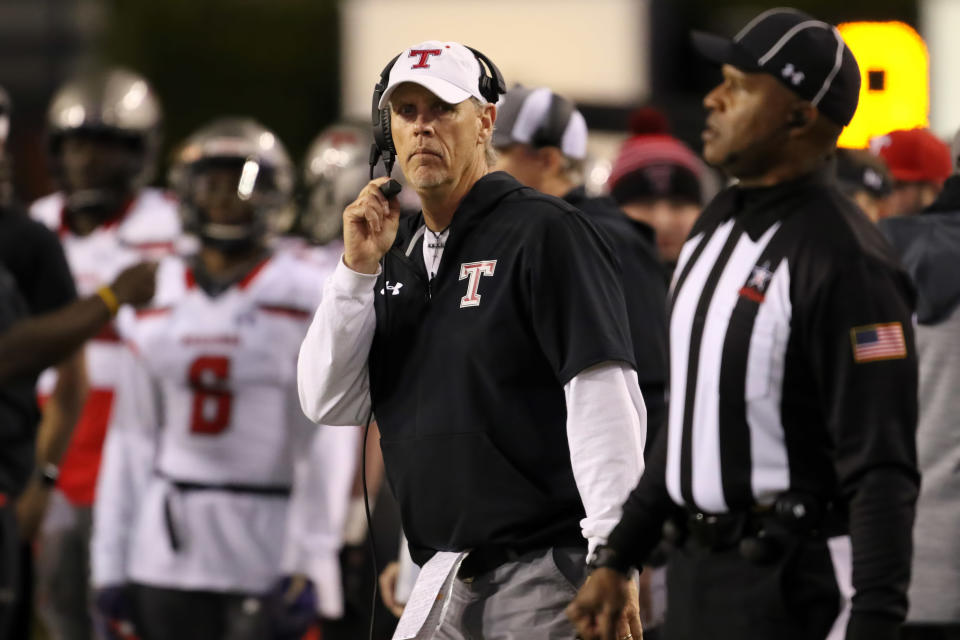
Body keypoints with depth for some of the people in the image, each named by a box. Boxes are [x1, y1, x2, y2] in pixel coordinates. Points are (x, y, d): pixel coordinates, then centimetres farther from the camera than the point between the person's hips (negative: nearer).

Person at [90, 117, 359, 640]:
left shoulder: (305, 298, -2)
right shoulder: (157, 298, 11)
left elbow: (326, 441, -6)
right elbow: (132, 437, 12)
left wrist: (307, 564, -12)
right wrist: (111, 565, 9)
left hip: (265, 542, -4)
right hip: (168, 551, 4)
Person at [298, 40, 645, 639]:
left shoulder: (544, 231, -6)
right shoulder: (398, 254, 17)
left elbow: (604, 396, -15)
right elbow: (329, 405, 12)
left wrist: (612, 558, -24)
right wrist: (358, 270, 1)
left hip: (546, 569, -7)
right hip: (445, 583, 7)